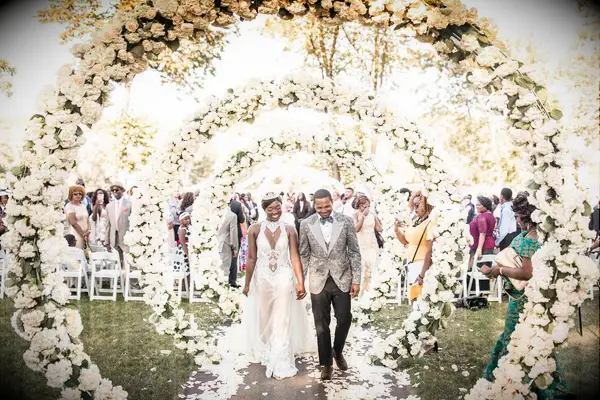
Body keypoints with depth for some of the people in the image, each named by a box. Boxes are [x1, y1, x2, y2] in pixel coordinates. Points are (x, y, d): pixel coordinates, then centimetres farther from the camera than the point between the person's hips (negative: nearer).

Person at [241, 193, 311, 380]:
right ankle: (265, 352, 45)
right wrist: (247, 283, 3)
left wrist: (301, 283, -10)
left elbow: (295, 257, -7)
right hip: (262, 279, 1)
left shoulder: (289, 230, -7)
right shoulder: (255, 229, -7)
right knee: (263, 318, 19)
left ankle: (280, 363, 20)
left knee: (282, 321, 6)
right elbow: (252, 258, -2)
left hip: (284, 279, -1)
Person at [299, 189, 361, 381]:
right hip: (318, 281, 0)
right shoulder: (306, 224, -2)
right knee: (322, 325, 8)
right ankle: (326, 363, 25)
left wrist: (356, 279, -3)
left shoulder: (346, 221, -4)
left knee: (344, 320, 7)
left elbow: (354, 252, 0)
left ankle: (338, 352, 35)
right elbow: (304, 255, 4)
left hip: (342, 279, 0)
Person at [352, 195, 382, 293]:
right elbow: (356, 228, -20)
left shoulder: (371, 214, 6)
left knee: (372, 267, 1)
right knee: (362, 268, -10)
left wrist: (374, 217, -6)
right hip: (361, 245, -4)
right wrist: (363, 215, -19)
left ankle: (369, 289, 10)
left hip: (372, 245, 4)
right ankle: (361, 289, -2)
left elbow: (379, 229, 3)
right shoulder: (356, 214, -5)